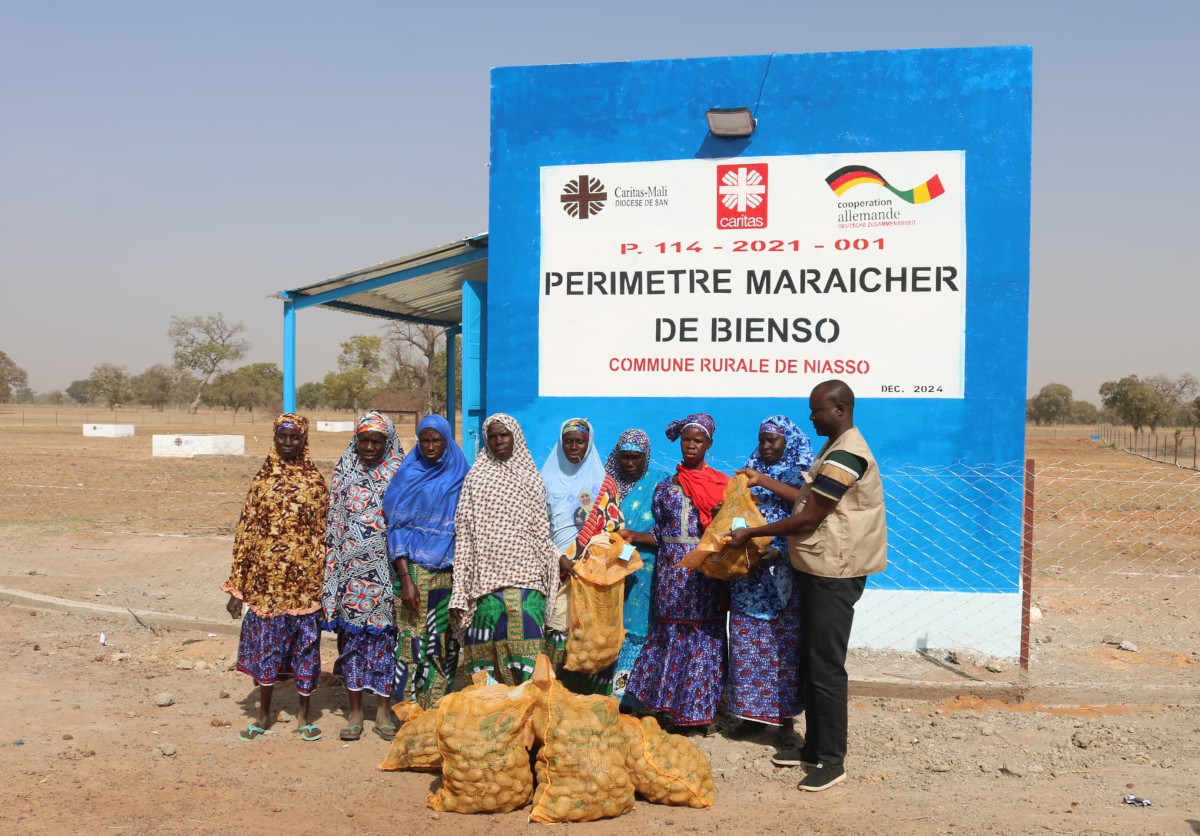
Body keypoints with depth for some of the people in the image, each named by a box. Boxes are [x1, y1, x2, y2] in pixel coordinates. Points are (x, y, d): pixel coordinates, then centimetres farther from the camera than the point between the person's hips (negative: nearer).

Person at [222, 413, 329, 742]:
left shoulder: (315, 481, 2)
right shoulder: (262, 479, 2)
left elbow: (325, 533, 3)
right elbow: (246, 531, 3)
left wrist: (327, 584, 0)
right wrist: (237, 585, 0)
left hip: (305, 581, 0)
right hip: (266, 580, 1)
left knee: (306, 644, 7)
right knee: (265, 643, 8)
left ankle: (303, 713, 23)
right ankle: (264, 714, 26)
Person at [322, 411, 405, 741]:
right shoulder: (344, 473, 6)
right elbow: (334, 522, 6)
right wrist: (332, 570, 1)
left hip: (386, 568, -1)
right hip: (351, 568, 1)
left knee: (384, 633, 2)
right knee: (351, 631, 4)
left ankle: (383, 710, 14)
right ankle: (355, 710, 16)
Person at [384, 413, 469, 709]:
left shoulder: (460, 477, 6)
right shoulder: (407, 476, 2)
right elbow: (397, 528, -2)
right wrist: (405, 579, -10)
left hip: (448, 573, 1)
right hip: (413, 570, -1)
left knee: (444, 641, 4)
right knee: (411, 640, -3)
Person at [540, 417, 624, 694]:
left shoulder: (603, 482, 10)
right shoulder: (548, 479, 8)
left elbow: (614, 525, 6)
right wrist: (558, 558, -11)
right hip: (557, 569, 0)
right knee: (558, 628, -8)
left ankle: (594, 696, 6)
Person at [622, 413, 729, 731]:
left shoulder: (721, 485, 2)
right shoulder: (665, 487, 10)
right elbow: (660, 534, 9)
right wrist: (632, 536, -2)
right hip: (672, 570, 3)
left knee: (703, 636, 0)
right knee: (669, 633, 5)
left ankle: (696, 708, 11)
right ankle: (669, 703, 16)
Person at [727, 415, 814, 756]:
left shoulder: (802, 475, -1)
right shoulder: (750, 471, 13)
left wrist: (777, 551, -22)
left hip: (784, 573, -4)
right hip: (747, 572, 4)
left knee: (784, 646, -1)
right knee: (747, 644, 7)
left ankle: (786, 721, 7)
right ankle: (753, 713, 20)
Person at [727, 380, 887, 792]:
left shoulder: (845, 455, -19)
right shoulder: (835, 448, 14)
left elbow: (809, 517, -19)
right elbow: (809, 498, 18)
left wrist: (750, 533, -12)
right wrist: (764, 481, 18)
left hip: (835, 573, -11)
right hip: (820, 569, 11)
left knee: (827, 668, -4)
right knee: (812, 662, 16)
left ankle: (832, 761, 6)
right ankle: (814, 747, 27)